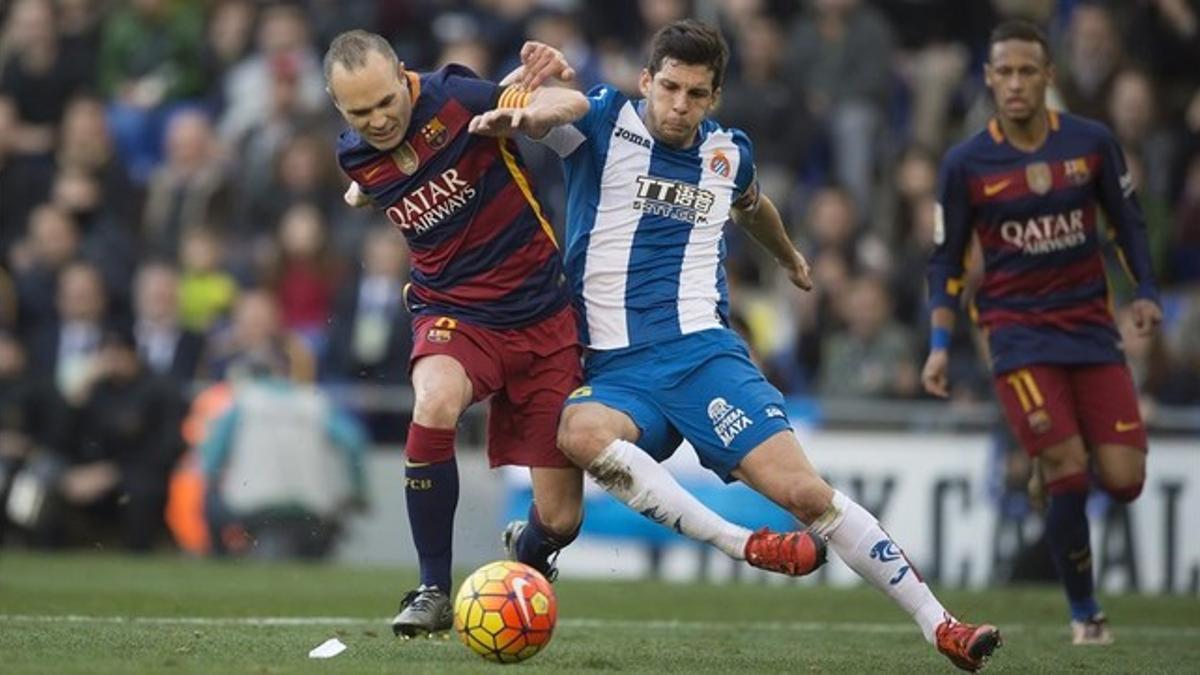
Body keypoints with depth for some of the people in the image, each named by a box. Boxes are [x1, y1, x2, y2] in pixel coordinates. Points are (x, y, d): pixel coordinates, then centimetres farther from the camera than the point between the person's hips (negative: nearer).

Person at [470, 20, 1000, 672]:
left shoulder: (728, 153, 13)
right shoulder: (605, 120, 1)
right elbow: (543, 105, -21)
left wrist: (790, 258, 57)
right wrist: (515, 111, -45)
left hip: (703, 351, 2)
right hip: (615, 370, -2)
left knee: (802, 490, -16)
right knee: (582, 433, -38)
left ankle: (937, 623, -10)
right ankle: (739, 545, -31)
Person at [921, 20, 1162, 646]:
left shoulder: (1091, 142, -1)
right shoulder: (965, 164, -5)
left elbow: (1128, 220, 11)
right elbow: (946, 260, 2)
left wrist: (1146, 291, -1)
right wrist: (939, 346, -6)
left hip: (1091, 324, 2)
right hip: (1019, 331, -2)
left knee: (1123, 480, -6)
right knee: (1068, 473, -15)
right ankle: (1084, 613, 2)